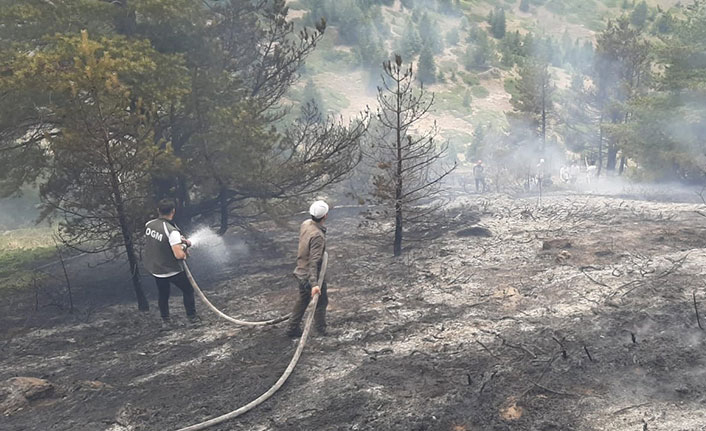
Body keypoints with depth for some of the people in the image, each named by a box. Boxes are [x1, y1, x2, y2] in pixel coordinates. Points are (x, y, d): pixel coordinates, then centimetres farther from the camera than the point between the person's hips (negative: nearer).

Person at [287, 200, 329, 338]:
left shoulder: (305, 224, -5)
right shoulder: (317, 236, -31)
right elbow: (314, 261, -37)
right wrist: (314, 284, -41)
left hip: (301, 272, 8)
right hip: (311, 275, -8)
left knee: (302, 299, 24)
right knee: (321, 301, 14)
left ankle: (293, 329, 35)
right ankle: (321, 330, 30)